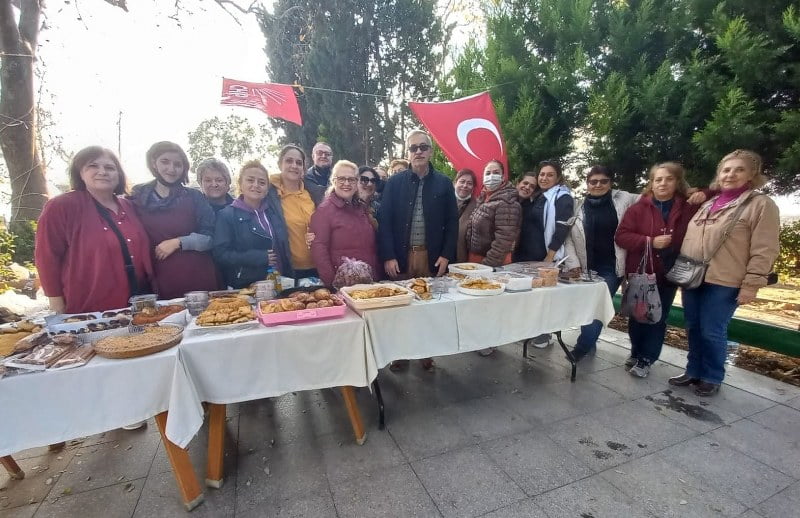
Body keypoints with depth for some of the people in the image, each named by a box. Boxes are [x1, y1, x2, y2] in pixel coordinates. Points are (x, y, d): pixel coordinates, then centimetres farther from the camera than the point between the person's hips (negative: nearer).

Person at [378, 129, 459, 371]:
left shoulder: (444, 183, 6)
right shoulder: (394, 182, 3)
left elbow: (452, 221, 6)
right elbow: (384, 221, -1)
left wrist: (446, 254, -2)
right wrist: (388, 256, -8)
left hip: (431, 256, 1)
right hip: (401, 256, 0)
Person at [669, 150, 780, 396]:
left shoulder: (762, 204, -3)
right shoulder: (708, 204, 14)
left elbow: (764, 250, -8)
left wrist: (751, 284, -13)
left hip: (723, 283, -5)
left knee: (712, 332, 2)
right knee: (694, 329, 12)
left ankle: (712, 378, 21)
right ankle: (694, 371, 27)